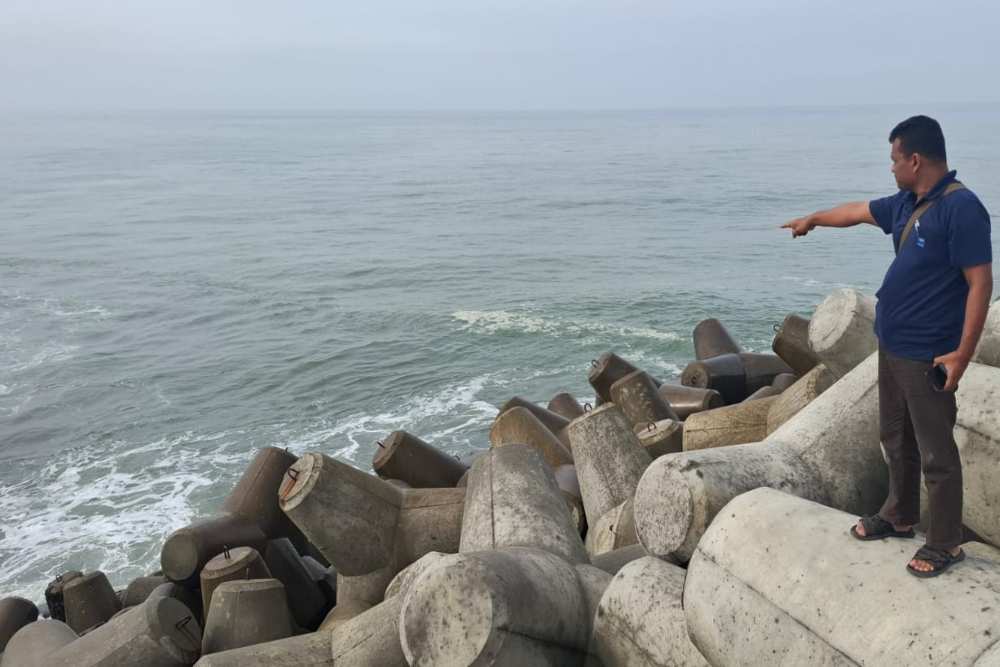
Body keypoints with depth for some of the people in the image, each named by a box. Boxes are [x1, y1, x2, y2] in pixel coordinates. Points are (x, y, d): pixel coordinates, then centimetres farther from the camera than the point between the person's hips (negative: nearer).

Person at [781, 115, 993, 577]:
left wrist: (963, 353, -23)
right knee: (896, 439, 20)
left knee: (936, 452, 2)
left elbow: (980, 284, -21)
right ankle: (899, 517, 37)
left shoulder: (961, 208, -19)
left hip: (928, 355, -9)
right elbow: (858, 211, 27)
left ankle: (945, 544, 15)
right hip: (892, 346, 9)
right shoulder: (907, 204, 8)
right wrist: (812, 220, 42)